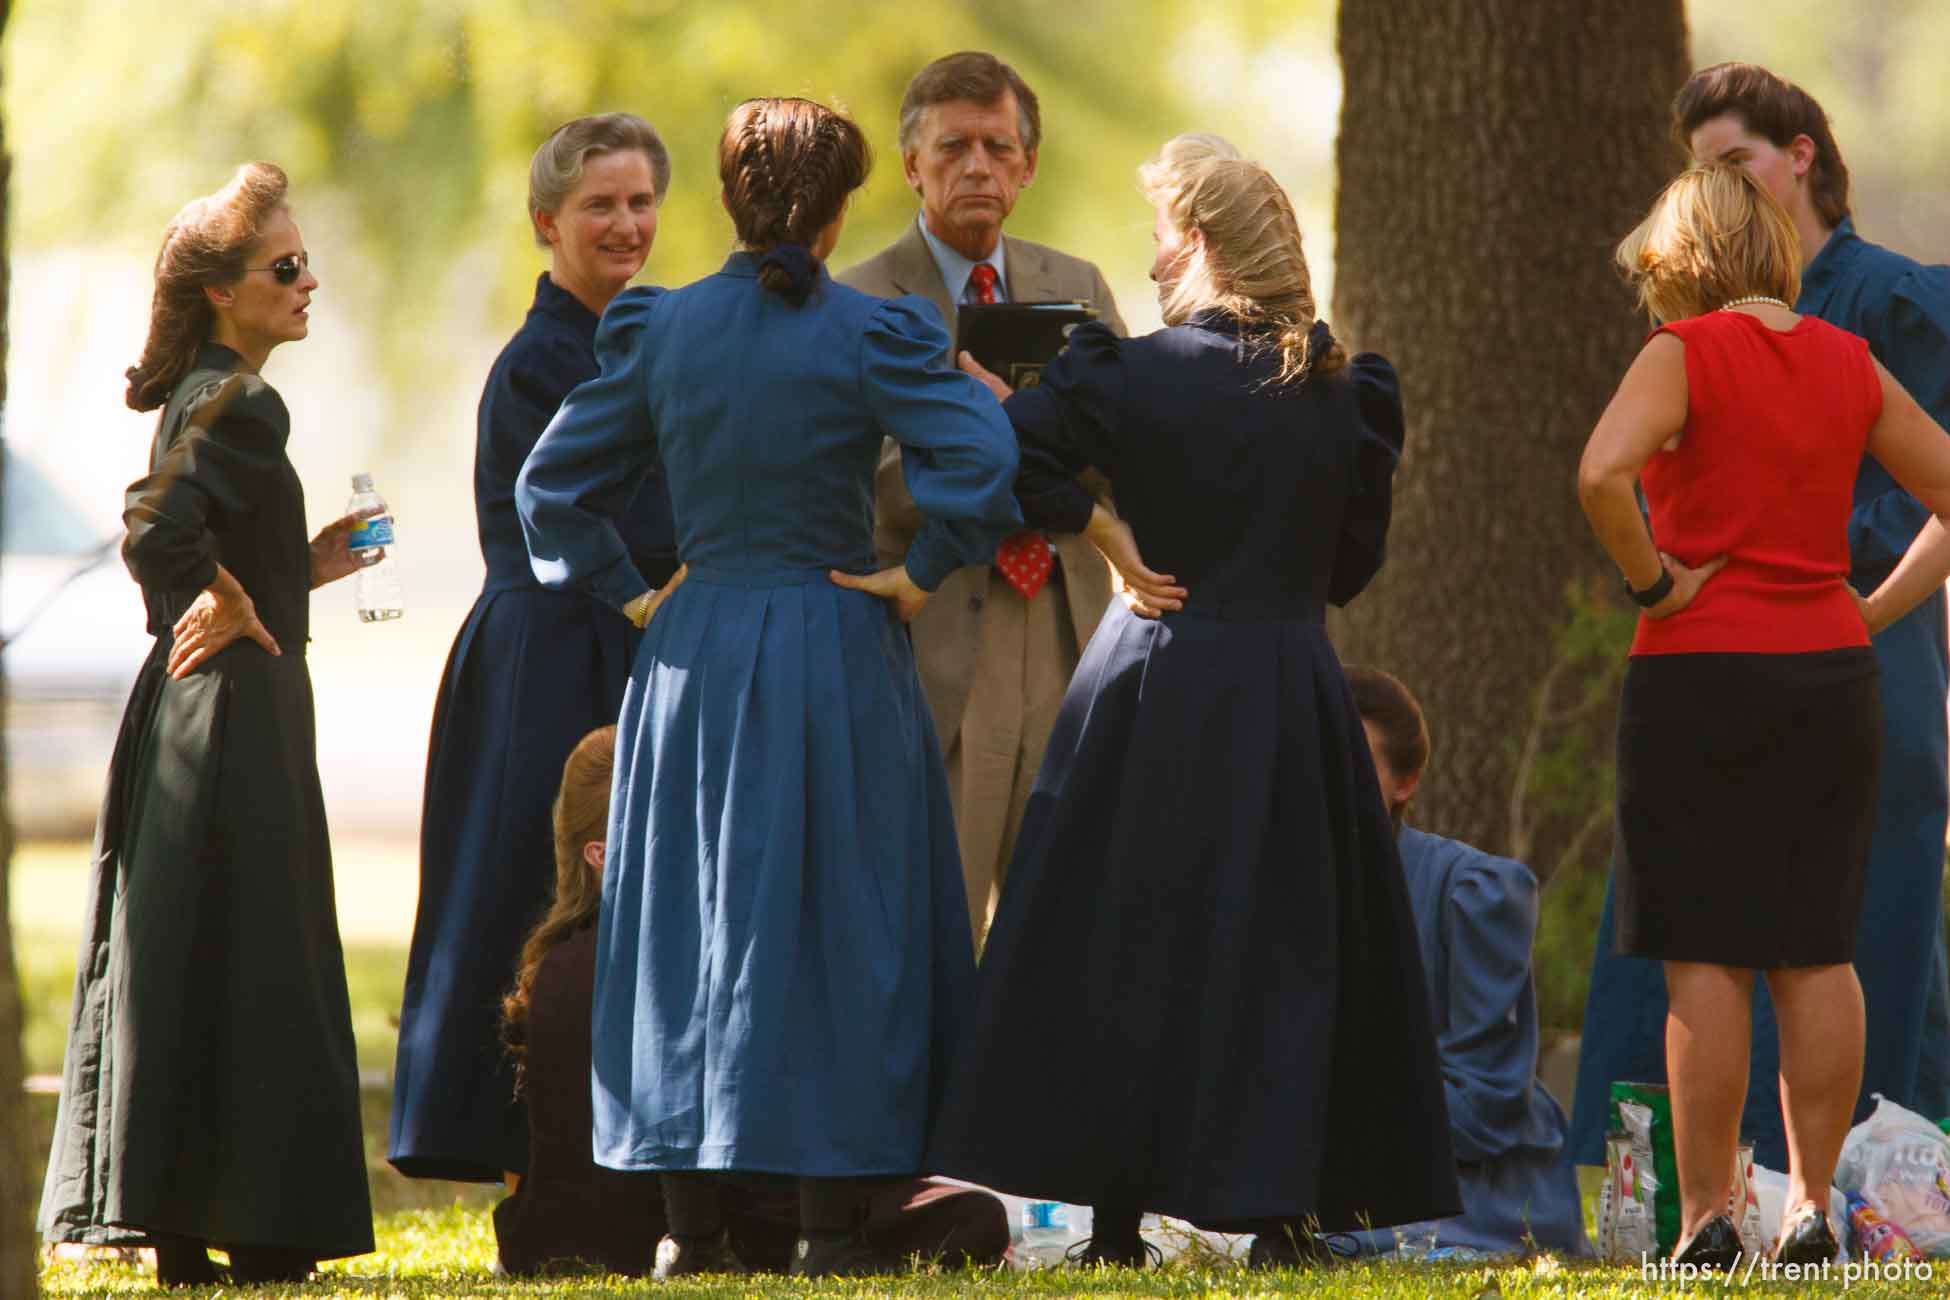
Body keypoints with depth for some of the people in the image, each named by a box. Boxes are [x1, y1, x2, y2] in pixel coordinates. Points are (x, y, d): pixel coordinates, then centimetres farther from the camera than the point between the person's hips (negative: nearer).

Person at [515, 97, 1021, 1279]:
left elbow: (553, 486, 7)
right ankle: (830, 1225, -1)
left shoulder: (658, 330, 3)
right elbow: (985, 467, -20)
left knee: (689, 919, 9)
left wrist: (628, 596, 13)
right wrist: (920, 576, -8)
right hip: (836, 654, -3)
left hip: (692, 659, 4)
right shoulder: (871, 336, -9)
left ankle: (691, 1228, 10)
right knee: (837, 919, 2)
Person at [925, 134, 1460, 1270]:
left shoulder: (1136, 369, -9)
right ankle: (1284, 1206, 4)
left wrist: (1110, 534, -7)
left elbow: (1010, 452, -19)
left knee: (1131, 939, 5)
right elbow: (1355, 558, 6)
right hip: (1294, 690, 3)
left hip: (1156, 686, -2)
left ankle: (1117, 1214, 5)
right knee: (1285, 941, 9)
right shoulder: (1345, 387, 1)